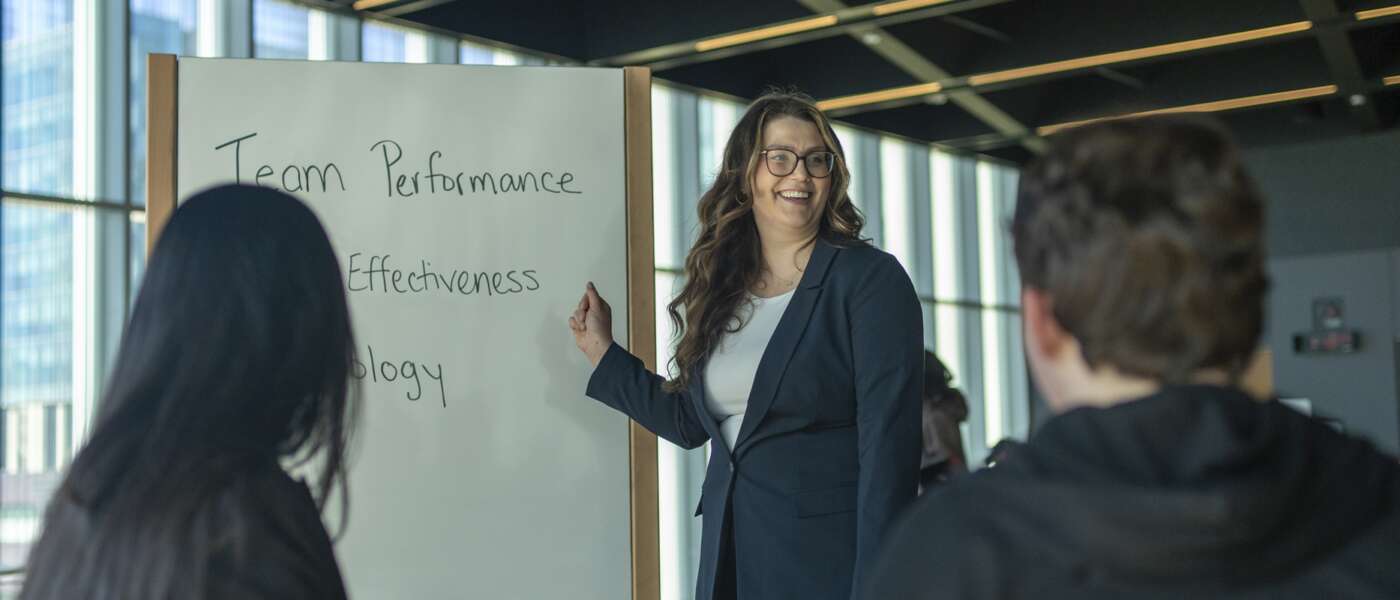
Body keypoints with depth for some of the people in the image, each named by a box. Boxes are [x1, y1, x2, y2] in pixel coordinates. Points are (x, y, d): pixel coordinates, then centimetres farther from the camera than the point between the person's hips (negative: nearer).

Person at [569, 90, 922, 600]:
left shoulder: (870, 280, -9)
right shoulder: (720, 289, 8)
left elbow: (889, 443, -15)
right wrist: (604, 354, 14)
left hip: (827, 556, -5)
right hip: (729, 551, 5)